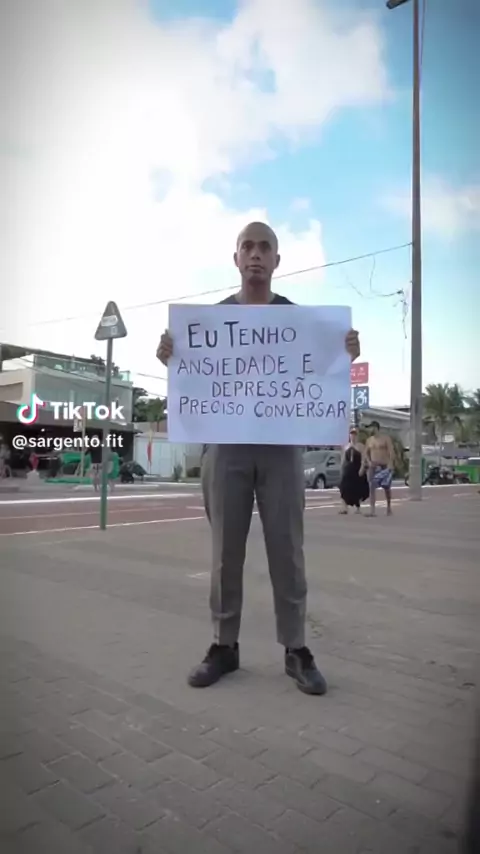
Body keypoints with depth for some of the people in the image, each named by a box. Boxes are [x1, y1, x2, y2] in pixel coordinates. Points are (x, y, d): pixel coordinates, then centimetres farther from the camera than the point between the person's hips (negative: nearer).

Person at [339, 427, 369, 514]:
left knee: (358, 490, 4)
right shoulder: (346, 446, 14)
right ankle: (344, 508, -5)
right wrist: (342, 469, 11)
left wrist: (362, 469, -20)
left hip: (357, 470, -4)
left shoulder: (361, 446, -1)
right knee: (345, 489, -4)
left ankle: (357, 508, 16)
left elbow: (363, 459, -9)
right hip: (347, 470, 4)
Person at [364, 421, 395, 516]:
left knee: (387, 488, 10)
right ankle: (372, 510, -14)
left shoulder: (385, 438, -4)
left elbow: (391, 451, -11)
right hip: (373, 466, 3)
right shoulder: (369, 440, 9)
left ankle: (389, 507, 32)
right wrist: (369, 462, -4)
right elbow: (366, 453, 15)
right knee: (372, 488, -11)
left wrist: (390, 464, -22)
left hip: (385, 466, -3)